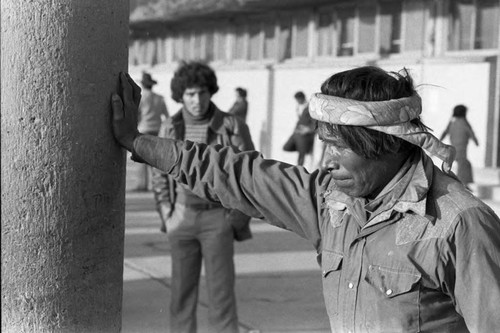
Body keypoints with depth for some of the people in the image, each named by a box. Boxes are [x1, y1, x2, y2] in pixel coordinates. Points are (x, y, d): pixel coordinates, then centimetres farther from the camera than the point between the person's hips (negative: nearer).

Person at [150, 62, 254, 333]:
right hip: (182, 217, 3)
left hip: (218, 218, -3)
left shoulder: (232, 127, -8)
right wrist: (166, 216, 3)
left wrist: (240, 219, -5)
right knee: (182, 290, 7)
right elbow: (160, 176, 11)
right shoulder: (170, 129, 2)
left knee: (220, 289, -2)